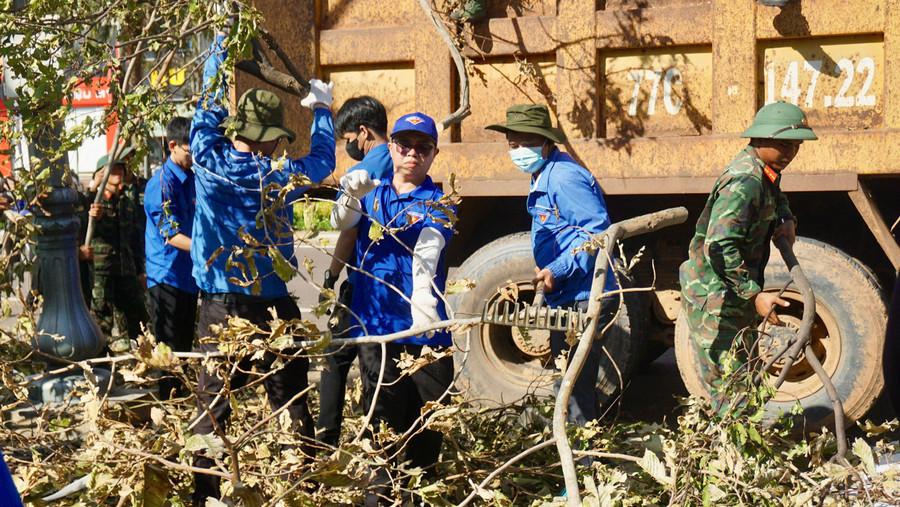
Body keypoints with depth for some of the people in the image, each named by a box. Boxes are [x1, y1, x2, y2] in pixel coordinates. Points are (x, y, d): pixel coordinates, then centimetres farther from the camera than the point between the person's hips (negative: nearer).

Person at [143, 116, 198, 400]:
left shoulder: (193, 179, 12)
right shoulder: (162, 183, -13)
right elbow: (170, 235, -20)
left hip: (190, 275, 8)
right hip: (168, 277, -8)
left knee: (185, 347, 14)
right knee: (168, 349, -4)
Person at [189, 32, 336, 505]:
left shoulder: (210, 162, -5)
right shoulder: (280, 175, -6)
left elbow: (208, 107, 11)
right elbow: (323, 157, 14)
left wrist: (220, 44, 23)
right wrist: (321, 107, 30)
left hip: (220, 303, 1)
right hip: (275, 305, -1)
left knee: (212, 406, 4)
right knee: (292, 404, 7)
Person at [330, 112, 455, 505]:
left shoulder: (438, 202, 4)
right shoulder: (372, 194, 11)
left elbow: (427, 249, -16)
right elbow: (341, 222, -10)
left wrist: (423, 294, -35)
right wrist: (352, 195, -33)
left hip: (425, 328, -1)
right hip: (375, 324, 1)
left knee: (427, 424, 4)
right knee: (383, 421, 2)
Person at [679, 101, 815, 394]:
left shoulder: (764, 173, 8)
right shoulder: (744, 182, -24)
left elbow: (775, 197, 34)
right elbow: (719, 248, -30)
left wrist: (786, 219, 10)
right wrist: (754, 295, -28)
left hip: (736, 293, 11)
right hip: (715, 297, -11)